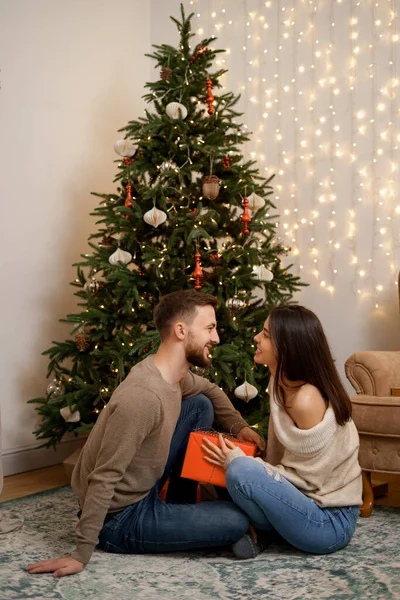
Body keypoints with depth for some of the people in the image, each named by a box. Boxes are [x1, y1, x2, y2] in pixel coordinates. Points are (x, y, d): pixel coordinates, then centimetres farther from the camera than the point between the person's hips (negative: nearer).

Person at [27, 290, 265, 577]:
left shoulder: (173, 374, -3)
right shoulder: (142, 396, -32)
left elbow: (211, 391, 20)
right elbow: (104, 476, -30)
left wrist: (240, 427, 3)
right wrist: (81, 555, -27)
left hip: (144, 488, 9)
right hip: (120, 520, -9)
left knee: (200, 406, 7)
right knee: (240, 519, -16)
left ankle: (179, 506, 15)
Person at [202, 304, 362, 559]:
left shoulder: (306, 401, -23)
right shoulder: (284, 385, 4)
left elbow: (306, 479, -18)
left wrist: (237, 461, -16)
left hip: (331, 522, -9)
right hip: (308, 500, 9)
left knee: (241, 472, -30)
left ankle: (262, 531, -3)